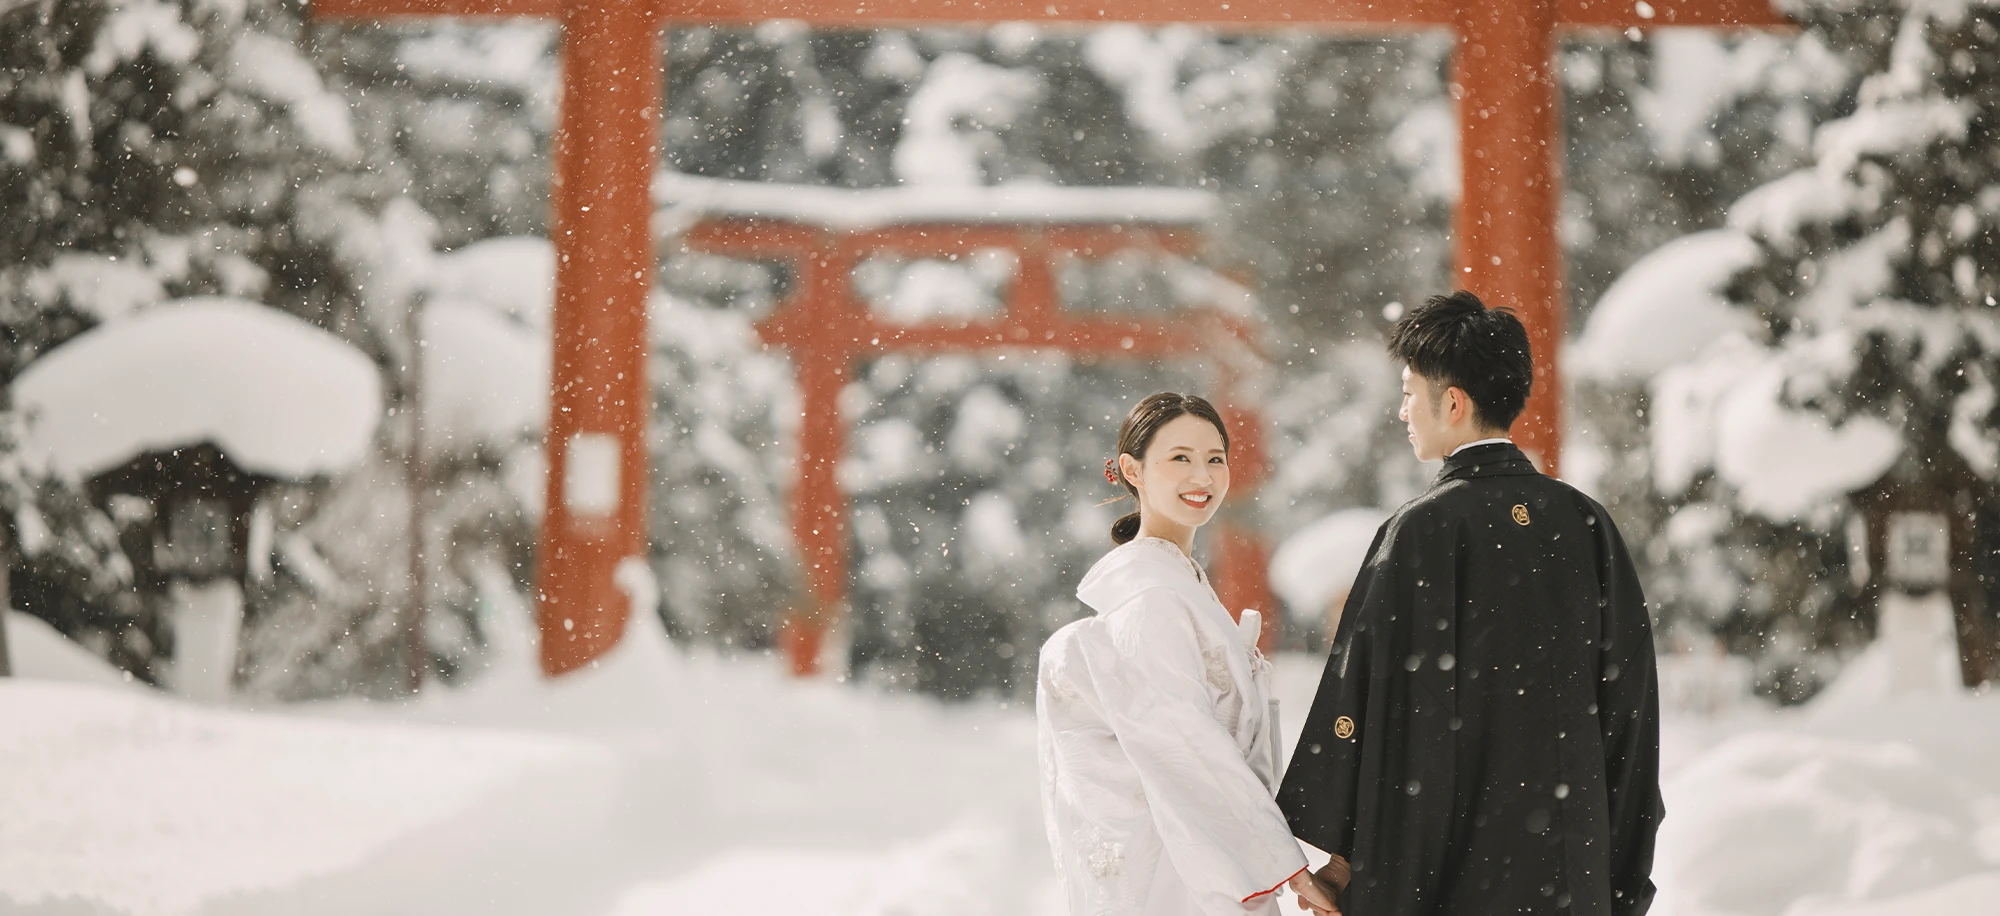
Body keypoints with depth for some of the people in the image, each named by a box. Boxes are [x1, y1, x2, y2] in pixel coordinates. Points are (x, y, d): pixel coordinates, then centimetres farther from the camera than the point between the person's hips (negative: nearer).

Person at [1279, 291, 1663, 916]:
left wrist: (1336, 850, -5)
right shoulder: (1586, 523, 5)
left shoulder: (1422, 530, -12)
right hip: (1569, 856, 5)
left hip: (1445, 861, -5)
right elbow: (1629, 693, 8)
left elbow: (1371, 690, -13)